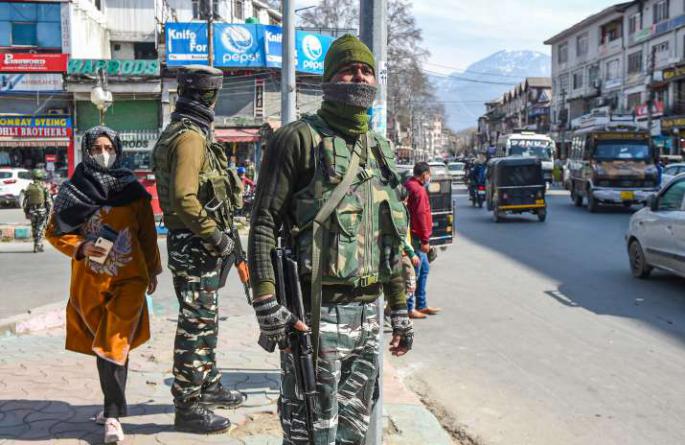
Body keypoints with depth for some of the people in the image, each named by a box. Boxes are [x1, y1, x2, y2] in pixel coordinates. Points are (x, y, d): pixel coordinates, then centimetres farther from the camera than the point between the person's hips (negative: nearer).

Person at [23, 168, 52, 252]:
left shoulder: (29, 188, 2)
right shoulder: (44, 187, -8)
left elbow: (25, 202, 5)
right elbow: (49, 201, -11)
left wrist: (26, 212, 14)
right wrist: (49, 212, -3)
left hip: (32, 212, 3)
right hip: (42, 211, -3)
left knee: (34, 230, 15)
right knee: (40, 230, 2)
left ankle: (38, 245, 21)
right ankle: (37, 246, -6)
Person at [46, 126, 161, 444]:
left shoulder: (132, 189, 3)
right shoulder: (73, 191, 2)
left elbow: (147, 233, 10)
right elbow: (55, 231, 5)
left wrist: (152, 271, 15)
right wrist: (80, 247, -13)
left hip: (128, 279, -1)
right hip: (90, 282, 1)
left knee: (113, 345, -8)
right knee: (105, 344, 7)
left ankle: (113, 415, -1)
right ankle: (114, 407, 24)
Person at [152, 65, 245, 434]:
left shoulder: (177, 133, 16)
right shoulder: (190, 136, -17)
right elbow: (184, 198, -27)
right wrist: (216, 235, -20)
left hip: (196, 244, 10)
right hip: (196, 246, -10)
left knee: (205, 320, 20)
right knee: (196, 325, -3)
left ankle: (209, 386, 35)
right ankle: (187, 407, 6)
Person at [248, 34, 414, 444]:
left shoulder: (381, 149, 15)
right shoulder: (299, 138, -5)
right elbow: (264, 225, -10)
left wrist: (401, 309, 17)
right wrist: (266, 304, -18)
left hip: (367, 314, 7)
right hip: (314, 314, -6)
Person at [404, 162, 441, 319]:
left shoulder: (409, 186, 15)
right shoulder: (419, 190, -16)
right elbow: (420, 216, -21)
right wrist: (425, 240, -18)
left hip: (414, 236, 10)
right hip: (416, 237, -10)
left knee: (424, 269, 18)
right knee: (415, 272, -5)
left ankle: (421, 305, 24)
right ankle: (409, 309, 1)